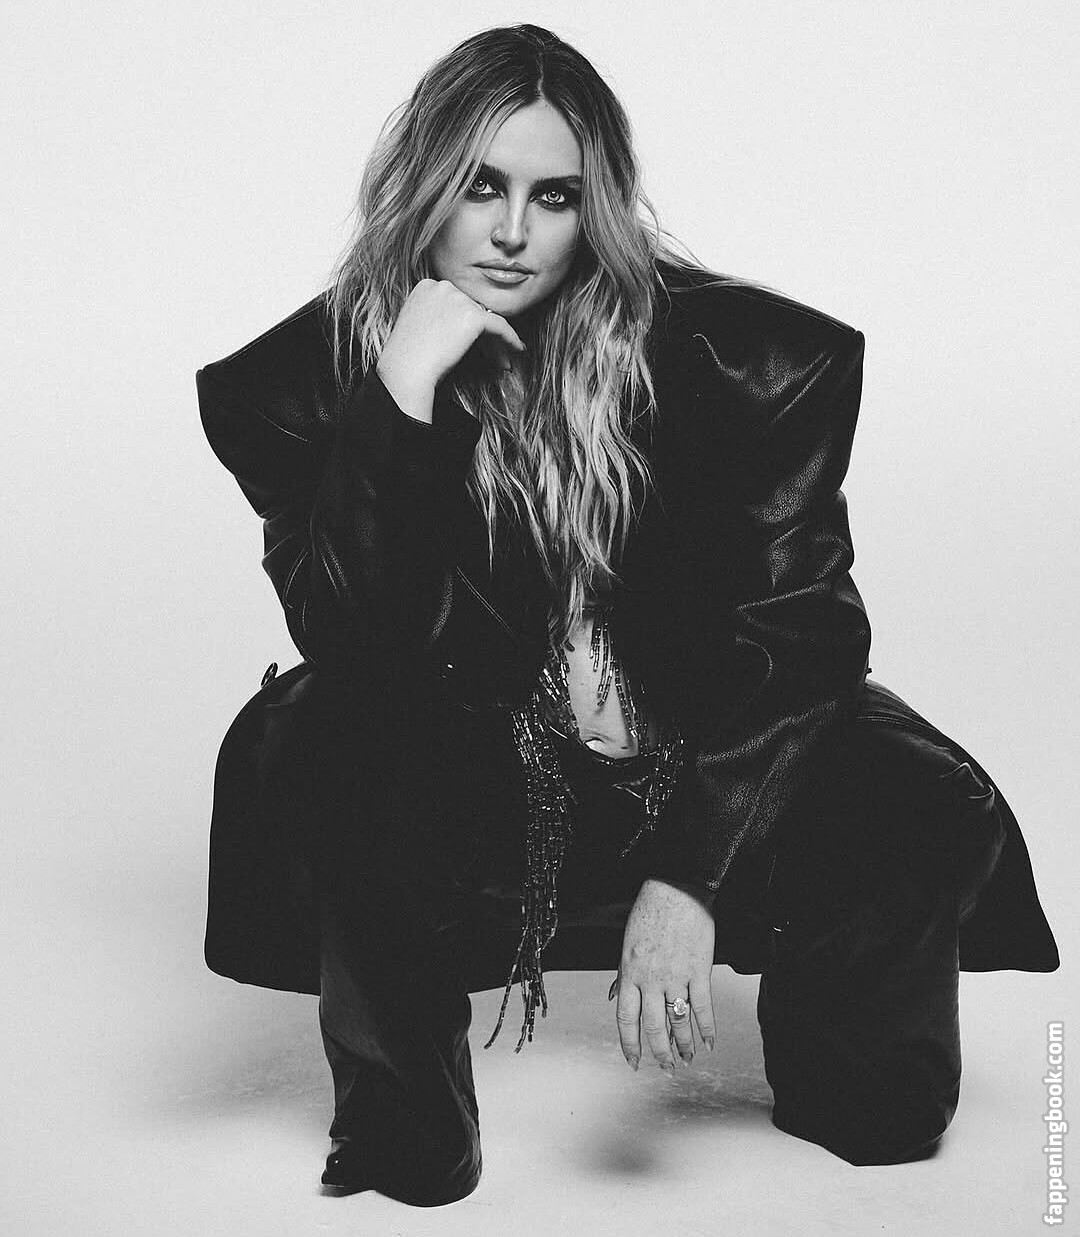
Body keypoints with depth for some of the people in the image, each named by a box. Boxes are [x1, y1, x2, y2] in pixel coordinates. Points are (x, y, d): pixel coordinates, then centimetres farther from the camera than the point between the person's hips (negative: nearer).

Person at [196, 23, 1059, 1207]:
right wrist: (403, 397, -30)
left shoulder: (722, 355, -11)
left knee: (932, 817, -22)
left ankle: (855, 1100, 13)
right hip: (454, 788, 0)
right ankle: (403, 1129, -7)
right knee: (306, 744, -31)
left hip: (699, 765, 1)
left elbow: (795, 624, -15)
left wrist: (686, 875, -27)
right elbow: (344, 637, -18)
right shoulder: (324, 366, -8)